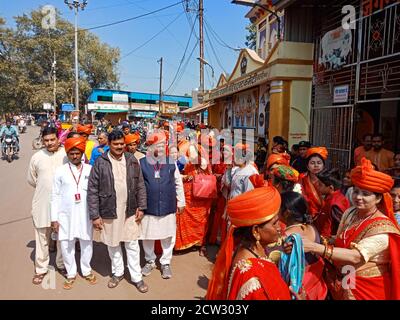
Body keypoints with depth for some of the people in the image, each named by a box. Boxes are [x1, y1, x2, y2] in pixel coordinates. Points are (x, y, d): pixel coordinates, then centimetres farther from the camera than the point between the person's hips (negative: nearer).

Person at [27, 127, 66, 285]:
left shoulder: (67, 154, -8)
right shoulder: (37, 157, -2)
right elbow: (31, 179, 10)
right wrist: (44, 189, 9)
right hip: (42, 203, 1)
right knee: (42, 238, 12)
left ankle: (62, 264, 35)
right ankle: (41, 268, 29)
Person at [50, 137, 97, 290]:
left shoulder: (90, 169, -1)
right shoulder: (60, 171, -1)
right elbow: (55, 196, 1)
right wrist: (54, 218, -1)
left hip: (85, 214, 0)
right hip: (66, 215, 0)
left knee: (87, 243, 10)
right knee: (66, 245, 8)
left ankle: (86, 270, 31)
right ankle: (71, 274, 27)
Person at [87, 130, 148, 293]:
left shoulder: (132, 160, 1)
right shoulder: (100, 163, -8)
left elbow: (140, 185, 5)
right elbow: (92, 191, -7)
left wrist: (141, 207, 1)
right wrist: (95, 215, -9)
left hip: (130, 211, 1)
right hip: (109, 212, -1)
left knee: (132, 245, 10)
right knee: (113, 244, 15)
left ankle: (136, 276, 24)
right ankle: (117, 272, 37)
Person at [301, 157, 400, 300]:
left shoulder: (382, 227, -22)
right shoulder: (350, 213, -4)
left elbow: (356, 256, -34)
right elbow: (339, 243, 2)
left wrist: (315, 247, -43)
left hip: (368, 289, -5)